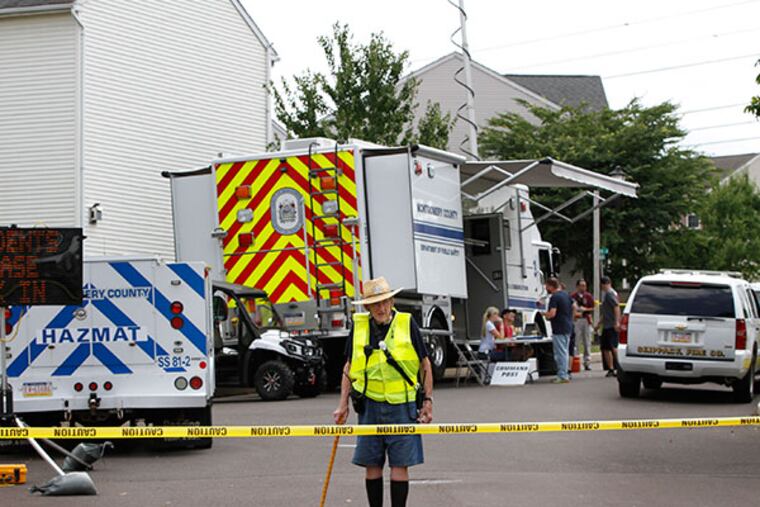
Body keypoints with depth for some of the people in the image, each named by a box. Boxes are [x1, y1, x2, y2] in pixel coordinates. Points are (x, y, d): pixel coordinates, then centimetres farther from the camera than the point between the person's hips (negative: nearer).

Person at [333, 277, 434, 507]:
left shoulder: (407, 323, -2)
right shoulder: (359, 326, 5)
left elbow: (425, 364, 4)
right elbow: (349, 367, 13)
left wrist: (428, 400, 0)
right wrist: (343, 404, 8)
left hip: (402, 404, -2)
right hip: (370, 404, 3)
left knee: (400, 464, -2)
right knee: (371, 463, 6)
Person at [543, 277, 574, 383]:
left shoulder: (554, 297, -17)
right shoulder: (566, 294, 11)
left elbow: (552, 314, -25)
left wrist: (545, 315, -6)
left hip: (559, 329, -9)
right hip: (568, 327, 9)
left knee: (560, 353, -4)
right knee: (564, 352, 16)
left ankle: (562, 376, -3)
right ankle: (564, 374, 21)